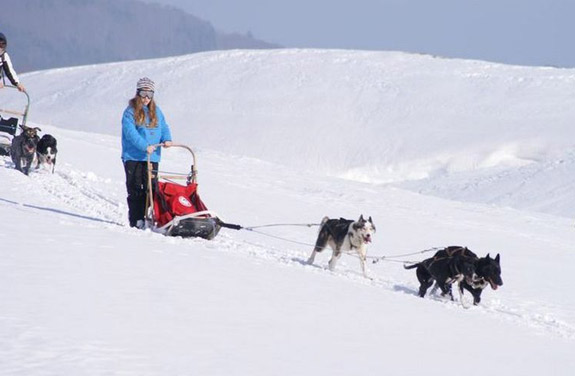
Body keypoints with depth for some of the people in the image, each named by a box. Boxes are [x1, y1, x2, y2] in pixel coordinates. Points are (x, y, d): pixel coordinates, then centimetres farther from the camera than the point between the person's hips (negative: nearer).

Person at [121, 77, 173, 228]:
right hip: (133, 157, -4)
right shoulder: (131, 111, -5)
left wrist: (166, 139, -10)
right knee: (135, 189, -2)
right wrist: (145, 146, -26)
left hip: (152, 157, 5)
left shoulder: (156, 111, 14)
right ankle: (136, 220, 2)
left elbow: (163, 127, 12)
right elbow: (130, 132, -16)